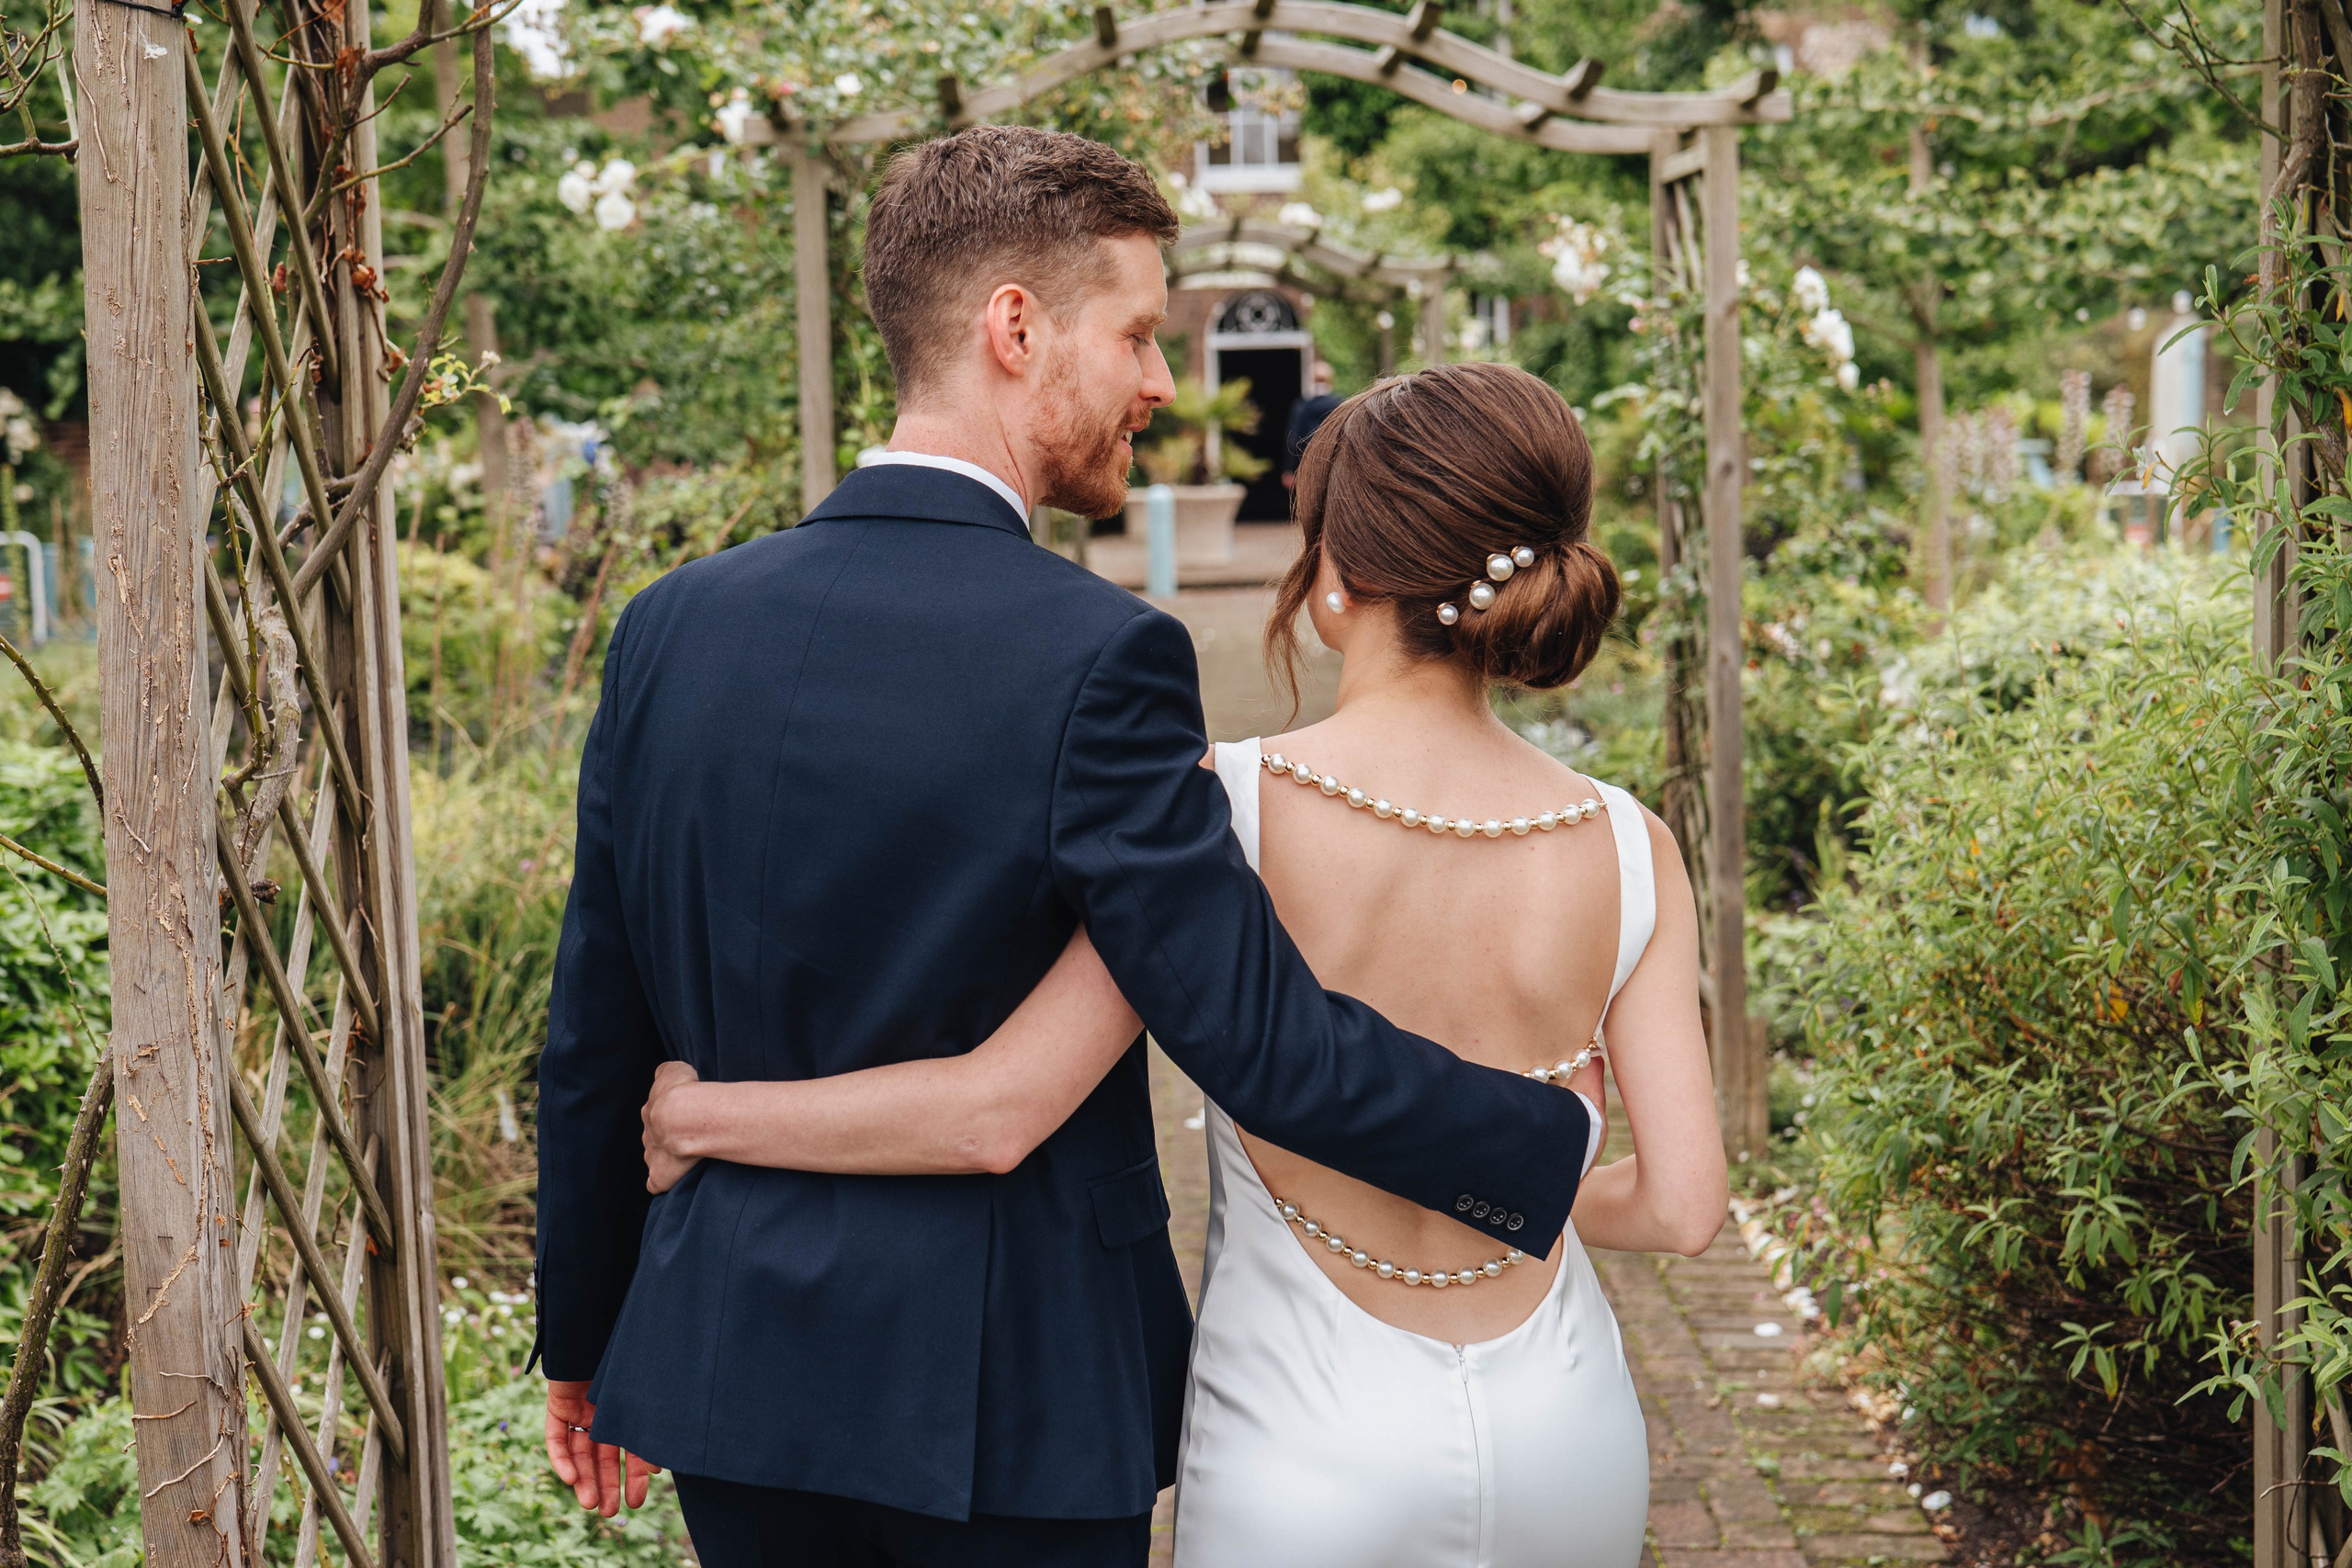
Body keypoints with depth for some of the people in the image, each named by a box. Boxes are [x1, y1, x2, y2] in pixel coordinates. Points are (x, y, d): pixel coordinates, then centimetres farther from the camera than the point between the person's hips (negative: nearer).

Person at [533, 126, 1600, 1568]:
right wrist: (1558, 1150, -4)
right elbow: (1265, 1040, -19)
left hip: (736, 1368, 5)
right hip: (1006, 1399, -5)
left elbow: (598, 1038, 5)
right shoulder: (1092, 659, -19)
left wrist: (583, 1338, 17)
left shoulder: (672, 626, -1)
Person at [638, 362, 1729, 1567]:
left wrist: (697, 1115, -8)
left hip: (1310, 1470, -2)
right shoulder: (1628, 854, -11)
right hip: (1568, 1451, 3)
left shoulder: (1227, 809, -19)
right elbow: (1684, 1205, -8)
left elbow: (995, 1109, -22)